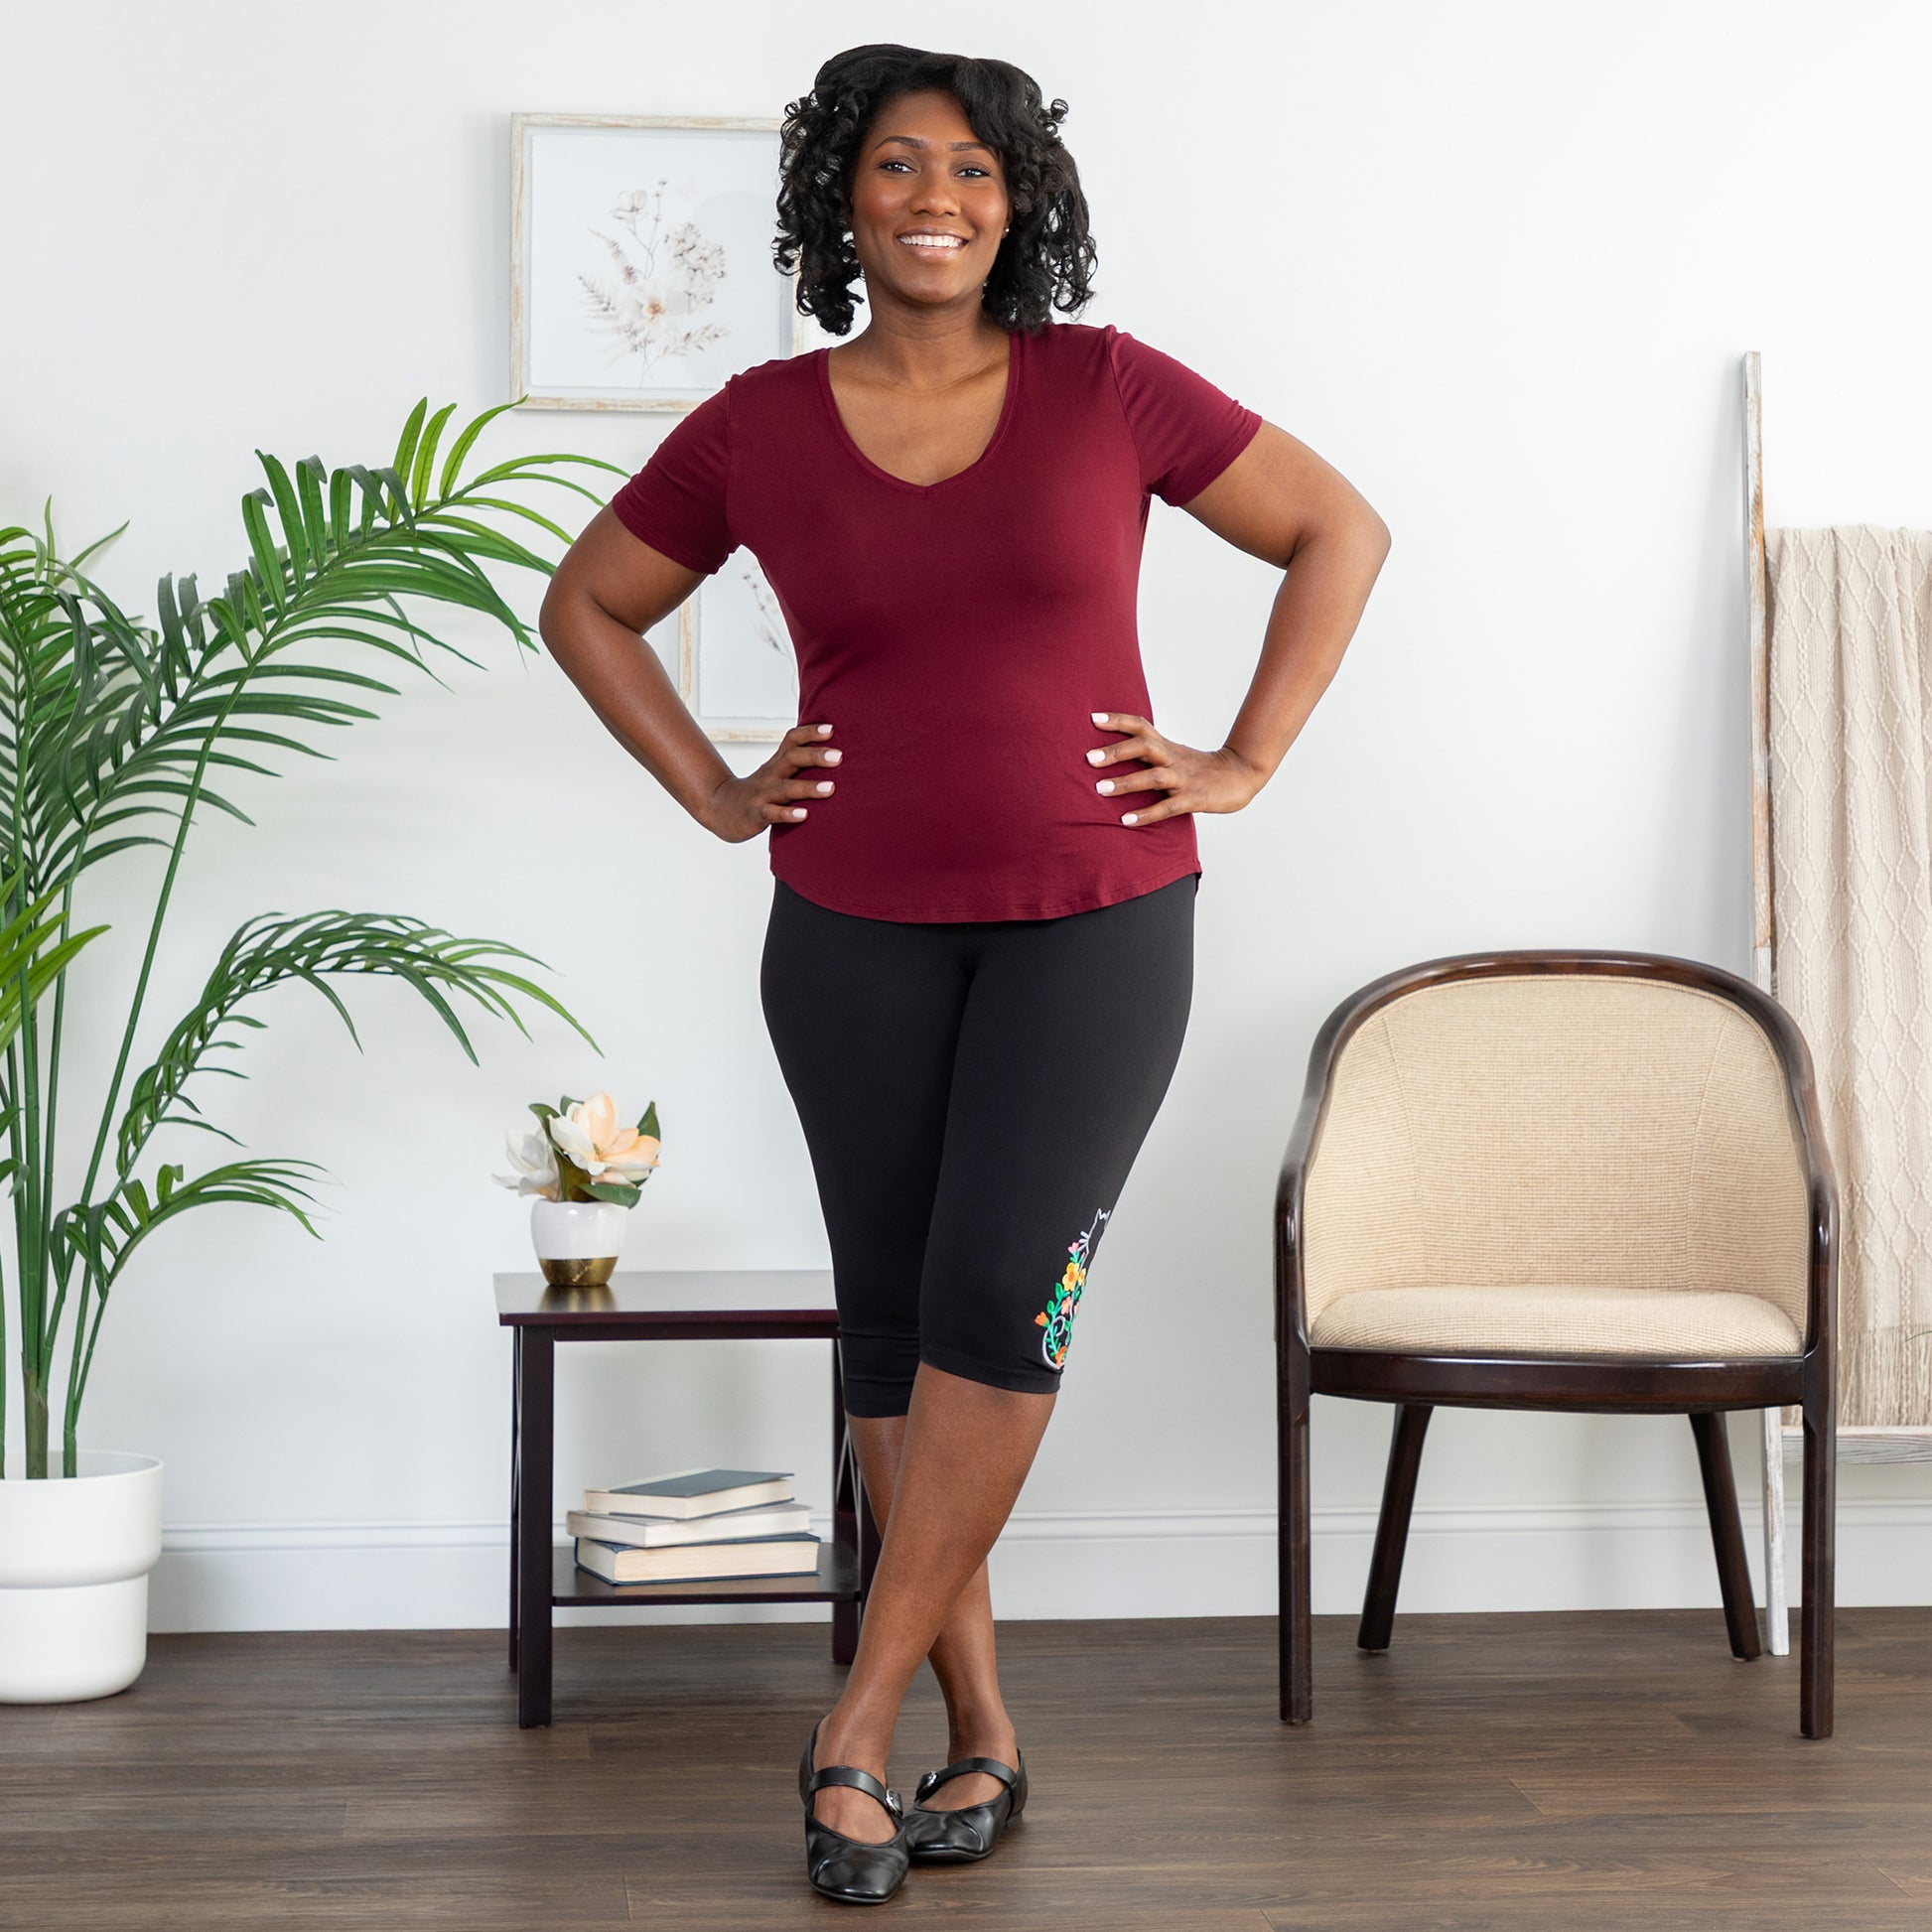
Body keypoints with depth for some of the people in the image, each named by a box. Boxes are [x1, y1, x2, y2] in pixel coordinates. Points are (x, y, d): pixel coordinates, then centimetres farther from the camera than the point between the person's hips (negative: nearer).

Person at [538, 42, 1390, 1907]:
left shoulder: (1107, 390, -1)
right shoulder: (758, 428, 2)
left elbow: (1339, 530, 6)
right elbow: (587, 603, 15)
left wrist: (1245, 761, 1)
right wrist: (710, 795, 6)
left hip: (1093, 918, -2)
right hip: (854, 935, 2)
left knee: (995, 1294, -13)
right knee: (890, 1319, 3)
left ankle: (855, 1727, -3)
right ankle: (979, 1734, 16)